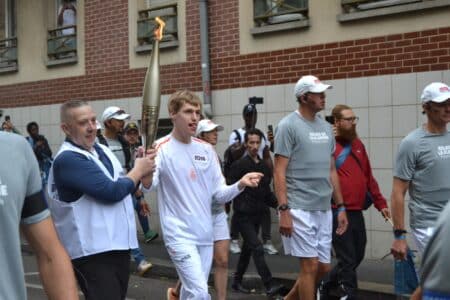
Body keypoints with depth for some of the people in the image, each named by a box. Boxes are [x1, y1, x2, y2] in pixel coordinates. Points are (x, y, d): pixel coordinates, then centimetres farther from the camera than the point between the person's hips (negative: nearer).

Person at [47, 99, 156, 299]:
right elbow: (111, 191, -22)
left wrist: (142, 177, -1)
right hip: (92, 253, -9)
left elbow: (122, 185, 20)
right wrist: (139, 170, -5)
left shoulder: (102, 150, 11)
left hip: (118, 245, 9)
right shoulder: (68, 159, -17)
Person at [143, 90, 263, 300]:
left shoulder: (206, 149, 7)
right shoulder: (162, 148, -9)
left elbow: (218, 194, 8)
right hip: (180, 234, -6)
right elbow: (149, 185, -25)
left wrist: (240, 185, -11)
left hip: (205, 234, 6)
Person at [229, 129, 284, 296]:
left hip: (257, 215, 7)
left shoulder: (264, 166, 10)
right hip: (243, 215, -7)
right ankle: (269, 285, -13)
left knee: (247, 248, 15)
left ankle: (237, 281, 28)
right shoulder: (239, 165, -8)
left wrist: (278, 204, 1)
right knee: (257, 248, -13)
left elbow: (266, 192, 15)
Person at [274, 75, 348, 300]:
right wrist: (283, 210, -18)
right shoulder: (288, 126, -8)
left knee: (323, 267, 12)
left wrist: (340, 207, 14)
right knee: (310, 266, -3)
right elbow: (279, 172, -11)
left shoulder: (326, 128, 13)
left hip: (324, 210, 7)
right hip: (300, 209, -7)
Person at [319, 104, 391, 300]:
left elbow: (368, 177, 19)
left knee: (357, 257, 17)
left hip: (357, 212, 8)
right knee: (348, 260, -1)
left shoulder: (358, 144, 14)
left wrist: (380, 203, 17)